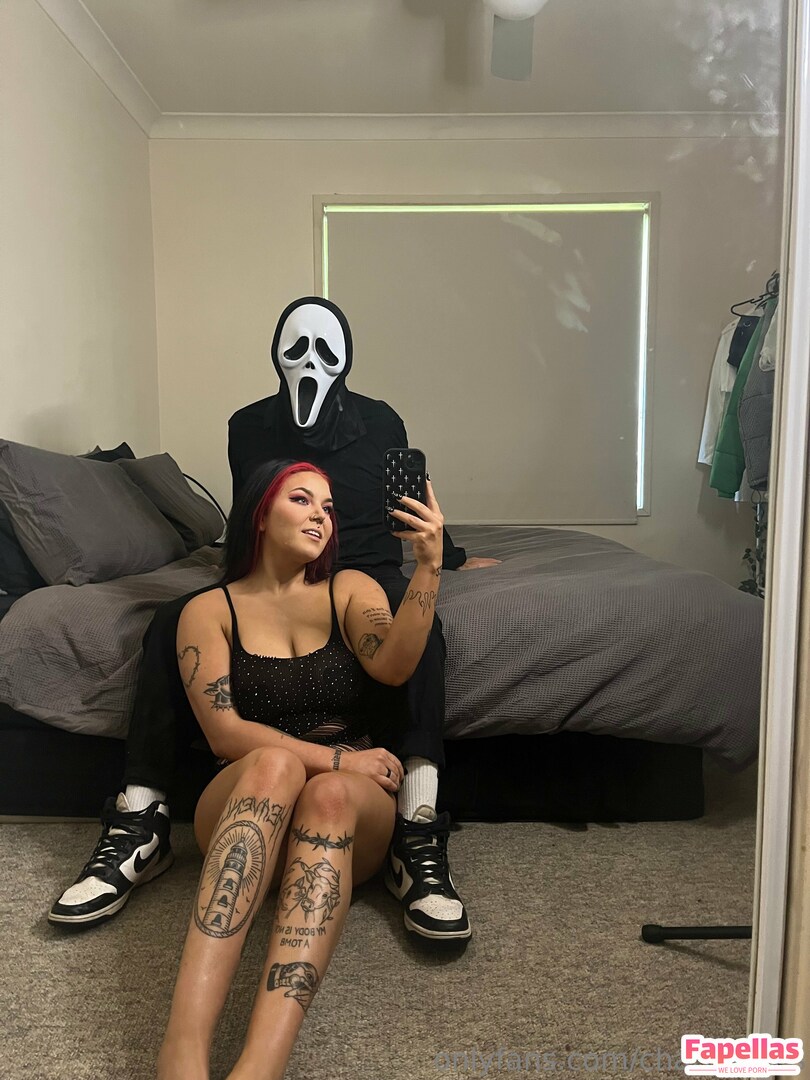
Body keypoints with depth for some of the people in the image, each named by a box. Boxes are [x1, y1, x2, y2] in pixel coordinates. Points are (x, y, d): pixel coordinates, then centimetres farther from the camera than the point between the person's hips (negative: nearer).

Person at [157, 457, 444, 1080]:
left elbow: (392, 667, -13)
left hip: (355, 807, 1)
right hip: (247, 811, -1)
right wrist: (335, 757, -16)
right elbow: (224, 732, -7)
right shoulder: (209, 610, 5)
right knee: (276, 763, -35)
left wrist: (430, 565, -26)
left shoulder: (350, 589, 8)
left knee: (330, 794, -35)